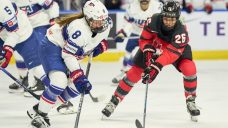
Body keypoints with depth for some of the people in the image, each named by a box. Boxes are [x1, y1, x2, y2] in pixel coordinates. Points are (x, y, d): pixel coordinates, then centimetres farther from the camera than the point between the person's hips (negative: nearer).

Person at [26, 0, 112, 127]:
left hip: (68, 51, 9)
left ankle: (40, 108, 15)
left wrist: (101, 45, -9)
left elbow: (102, 38, 13)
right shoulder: (79, 29, -35)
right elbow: (68, 55, -30)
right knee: (60, 82, -28)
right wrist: (79, 77, -33)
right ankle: (40, 114, -10)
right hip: (52, 46, -9)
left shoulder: (107, 23, -12)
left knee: (78, 87, 6)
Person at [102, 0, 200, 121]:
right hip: (153, 47, 1)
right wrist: (148, 52, -36)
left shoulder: (181, 31, -39)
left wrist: (156, 67, -55)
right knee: (135, 72, -6)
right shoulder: (154, 20, -33)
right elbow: (144, 40, -19)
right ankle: (115, 100, 8)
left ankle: (190, 101, -6)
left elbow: (171, 53, -45)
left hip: (176, 48, -1)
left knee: (189, 68, -25)